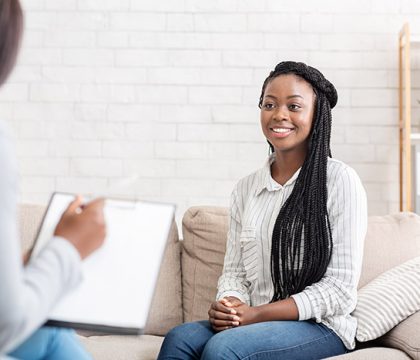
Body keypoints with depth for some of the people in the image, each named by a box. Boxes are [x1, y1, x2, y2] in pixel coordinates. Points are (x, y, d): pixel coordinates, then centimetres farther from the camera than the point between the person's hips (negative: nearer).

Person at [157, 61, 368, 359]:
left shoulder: (340, 180, -5)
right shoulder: (246, 189, 11)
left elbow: (340, 290, -9)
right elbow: (234, 272, 12)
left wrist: (257, 314, -16)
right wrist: (229, 305, -13)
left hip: (321, 326, -4)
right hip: (256, 322, 4)